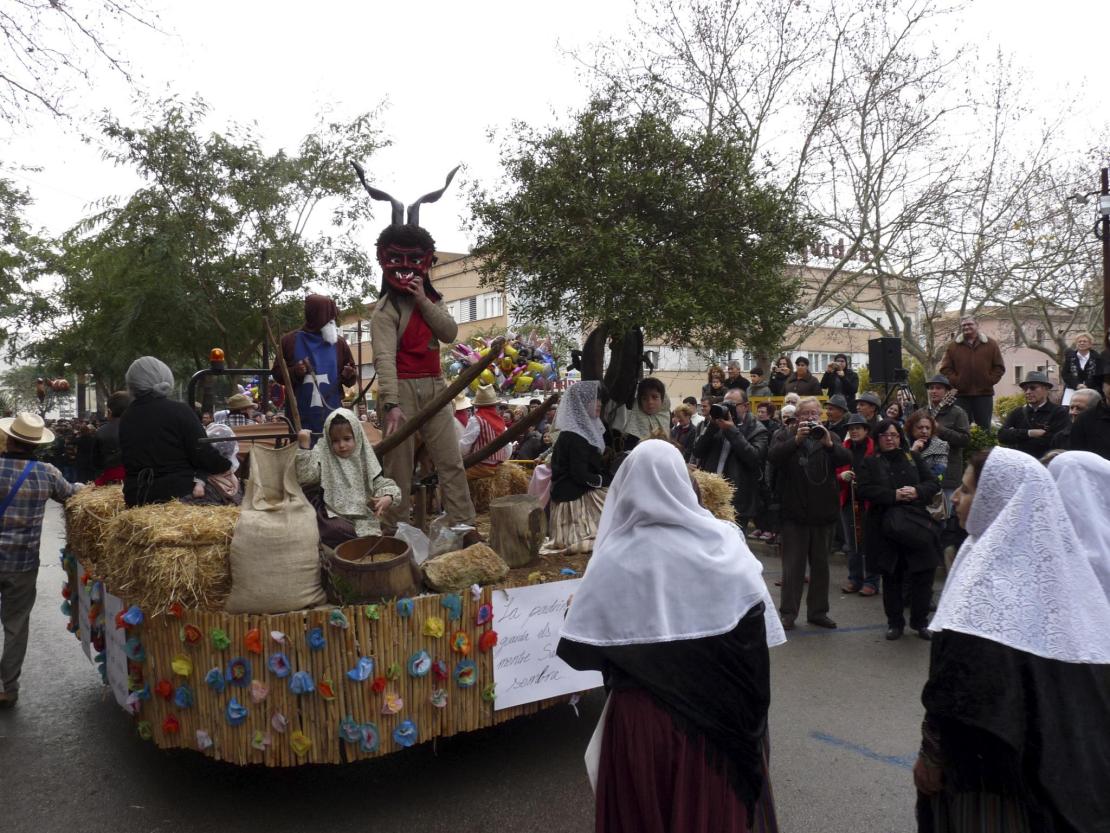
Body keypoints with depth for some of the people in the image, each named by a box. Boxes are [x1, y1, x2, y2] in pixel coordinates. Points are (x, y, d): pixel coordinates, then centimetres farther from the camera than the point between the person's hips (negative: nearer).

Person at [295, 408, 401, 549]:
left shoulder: (364, 459, 8)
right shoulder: (323, 455, 2)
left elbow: (380, 483, 8)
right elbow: (304, 477, -13)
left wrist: (388, 497, -14)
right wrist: (304, 446, -22)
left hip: (363, 516, 1)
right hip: (334, 518, -1)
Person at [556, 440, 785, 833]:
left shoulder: (615, 558, -16)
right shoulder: (721, 540, -10)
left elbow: (581, 649, -13)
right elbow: (757, 616, -8)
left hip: (643, 710, -2)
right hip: (717, 704, 2)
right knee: (714, 799, 22)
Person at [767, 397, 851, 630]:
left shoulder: (830, 436, 10)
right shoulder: (785, 435, 3)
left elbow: (846, 458, -6)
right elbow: (773, 456, -16)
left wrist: (829, 444, -23)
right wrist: (797, 439, -26)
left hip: (823, 512, 3)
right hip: (794, 512, -3)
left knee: (821, 564, 12)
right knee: (793, 564, 1)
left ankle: (818, 611, 23)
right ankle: (788, 613, 9)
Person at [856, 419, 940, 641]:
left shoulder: (913, 458, 14)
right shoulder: (871, 462, 7)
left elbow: (934, 483, 9)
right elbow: (864, 489, -7)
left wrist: (917, 491, -11)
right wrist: (893, 495, -16)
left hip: (916, 523, 2)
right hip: (885, 528, -1)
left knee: (923, 573, 0)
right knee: (892, 576, 6)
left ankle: (920, 622, 17)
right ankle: (895, 622, 18)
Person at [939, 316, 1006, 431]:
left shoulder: (991, 344, 7)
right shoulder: (952, 346, 6)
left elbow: (999, 367, 6)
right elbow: (945, 369, 3)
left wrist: (989, 381, -6)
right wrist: (956, 382, -8)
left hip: (984, 393, 0)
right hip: (961, 394, 0)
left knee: (984, 427, 6)